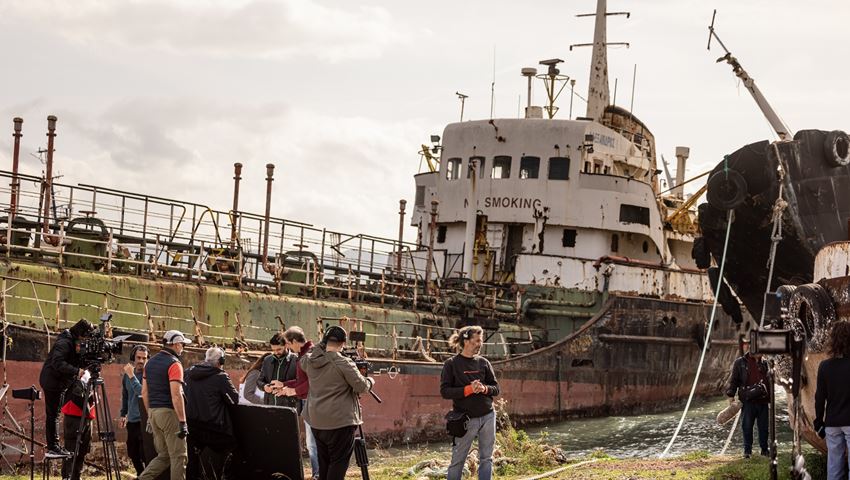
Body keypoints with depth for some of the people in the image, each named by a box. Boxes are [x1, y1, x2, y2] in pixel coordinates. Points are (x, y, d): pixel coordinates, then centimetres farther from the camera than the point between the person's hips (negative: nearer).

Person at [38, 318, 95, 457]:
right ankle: (52, 448, -7)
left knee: (54, 415, 11)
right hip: (53, 381, -9)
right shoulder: (64, 343, -19)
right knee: (53, 415, -7)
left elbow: (80, 362, 6)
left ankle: (53, 447, 15)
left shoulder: (76, 343, 9)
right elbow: (58, 363, -31)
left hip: (61, 383, 9)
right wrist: (76, 371, -38)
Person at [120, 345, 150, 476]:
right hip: (132, 421, 7)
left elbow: (143, 393, -27)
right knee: (133, 454, 15)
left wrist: (131, 376, -26)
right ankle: (141, 475, 31)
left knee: (145, 455, -7)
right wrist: (123, 414, 23)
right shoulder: (126, 374, 8)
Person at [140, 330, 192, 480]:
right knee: (179, 456, -1)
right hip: (169, 412, -8)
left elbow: (144, 392, 16)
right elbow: (176, 395, -19)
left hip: (153, 412, 8)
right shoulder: (174, 364, -11)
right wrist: (182, 421, -18)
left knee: (164, 456, 14)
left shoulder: (150, 362, 13)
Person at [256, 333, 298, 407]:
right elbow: (259, 380, 21)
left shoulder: (295, 361, -3)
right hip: (269, 405, 5)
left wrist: (284, 385, -18)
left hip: (288, 406, -5)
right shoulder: (267, 360, 14)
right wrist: (264, 386, -2)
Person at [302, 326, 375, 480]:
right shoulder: (343, 363, -15)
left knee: (324, 461, 15)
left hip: (316, 420, 7)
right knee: (339, 462, -2)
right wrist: (370, 380, 12)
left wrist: (321, 346, 23)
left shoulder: (310, 360, 4)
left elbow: (301, 362, 29)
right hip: (339, 421, -7)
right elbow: (361, 386, -9)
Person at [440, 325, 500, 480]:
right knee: (457, 461, 2)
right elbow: (444, 391, -9)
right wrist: (468, 389, -20)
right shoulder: (451, 364, -4)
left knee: (486, 459, 6)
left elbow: (496, 388, 9)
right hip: (465, 419, -4)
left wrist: (484, 389, -13)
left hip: (487, 416, 4)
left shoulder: (483, 363, 7)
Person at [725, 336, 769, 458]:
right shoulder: (740, 363, 2)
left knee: (763, 426, 8)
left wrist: (770, 399, 18)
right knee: (747, 426, 1)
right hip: (748, 401, -3)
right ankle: (747, 450, 9)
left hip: (762, 400, 3)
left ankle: (764, 449, 19)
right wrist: (731, 395, -8)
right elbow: (733, 380, 1)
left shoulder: (764, 363, 12)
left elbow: (769, 382, 18)